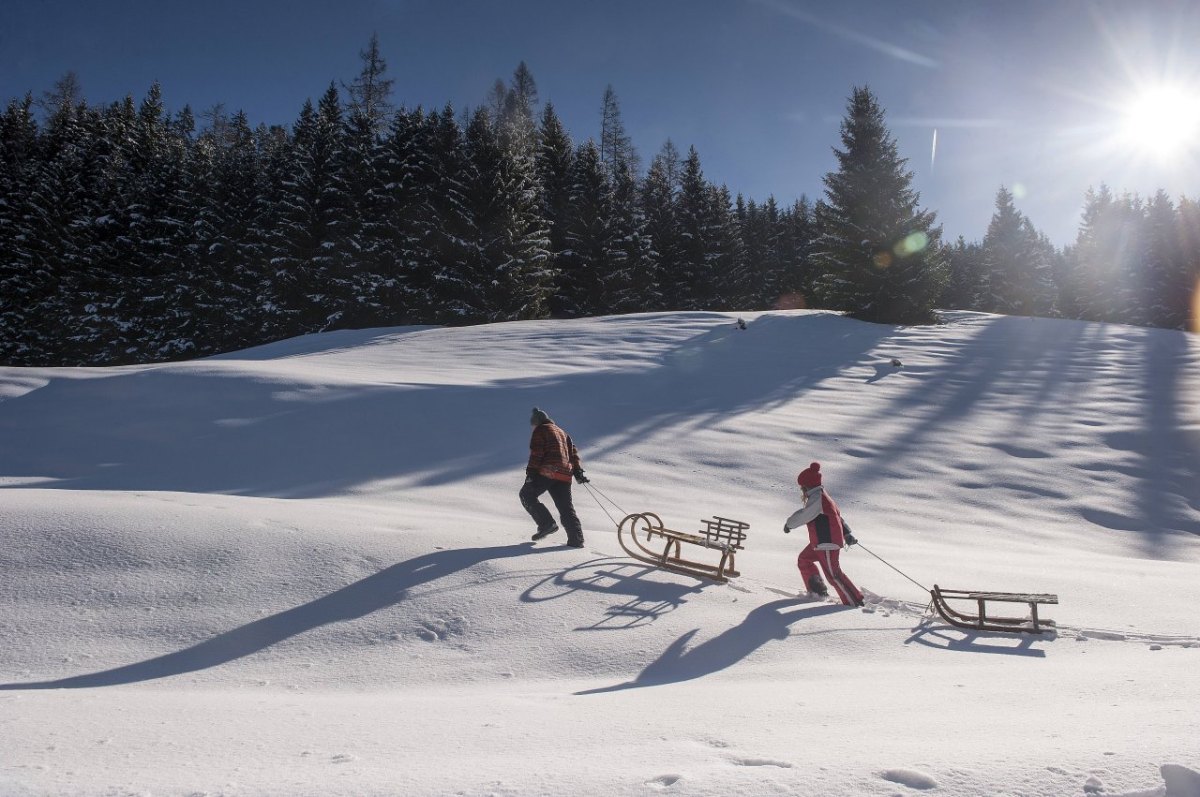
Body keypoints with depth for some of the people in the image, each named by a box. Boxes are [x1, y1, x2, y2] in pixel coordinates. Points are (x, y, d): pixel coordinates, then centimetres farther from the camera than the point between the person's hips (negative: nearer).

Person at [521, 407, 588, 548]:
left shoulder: (540, 430, 5)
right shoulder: (562, 433, 28)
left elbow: (536, 453, -7)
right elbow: (573, 453, 21)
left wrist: (531, 473, -10)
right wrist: (578, 472, 18)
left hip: (547, 472, -7)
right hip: (565, 475, 7)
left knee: (526, 495, 6)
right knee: (566, 507, 8)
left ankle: (547, 523, -6)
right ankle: (576, 539, -1)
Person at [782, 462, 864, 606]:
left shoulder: (816, 497, -18)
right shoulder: (821, 496, 15)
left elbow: (804, 515, -18)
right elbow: (837, 515, 21)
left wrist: (789, 524, -1)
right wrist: (847, 533, 24)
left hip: (827, 543, -11)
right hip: (820, 542, 11)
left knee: (833, 574, -7)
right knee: (804, 559, 21)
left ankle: (854, 601, -2)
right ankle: (817, 590, 27)